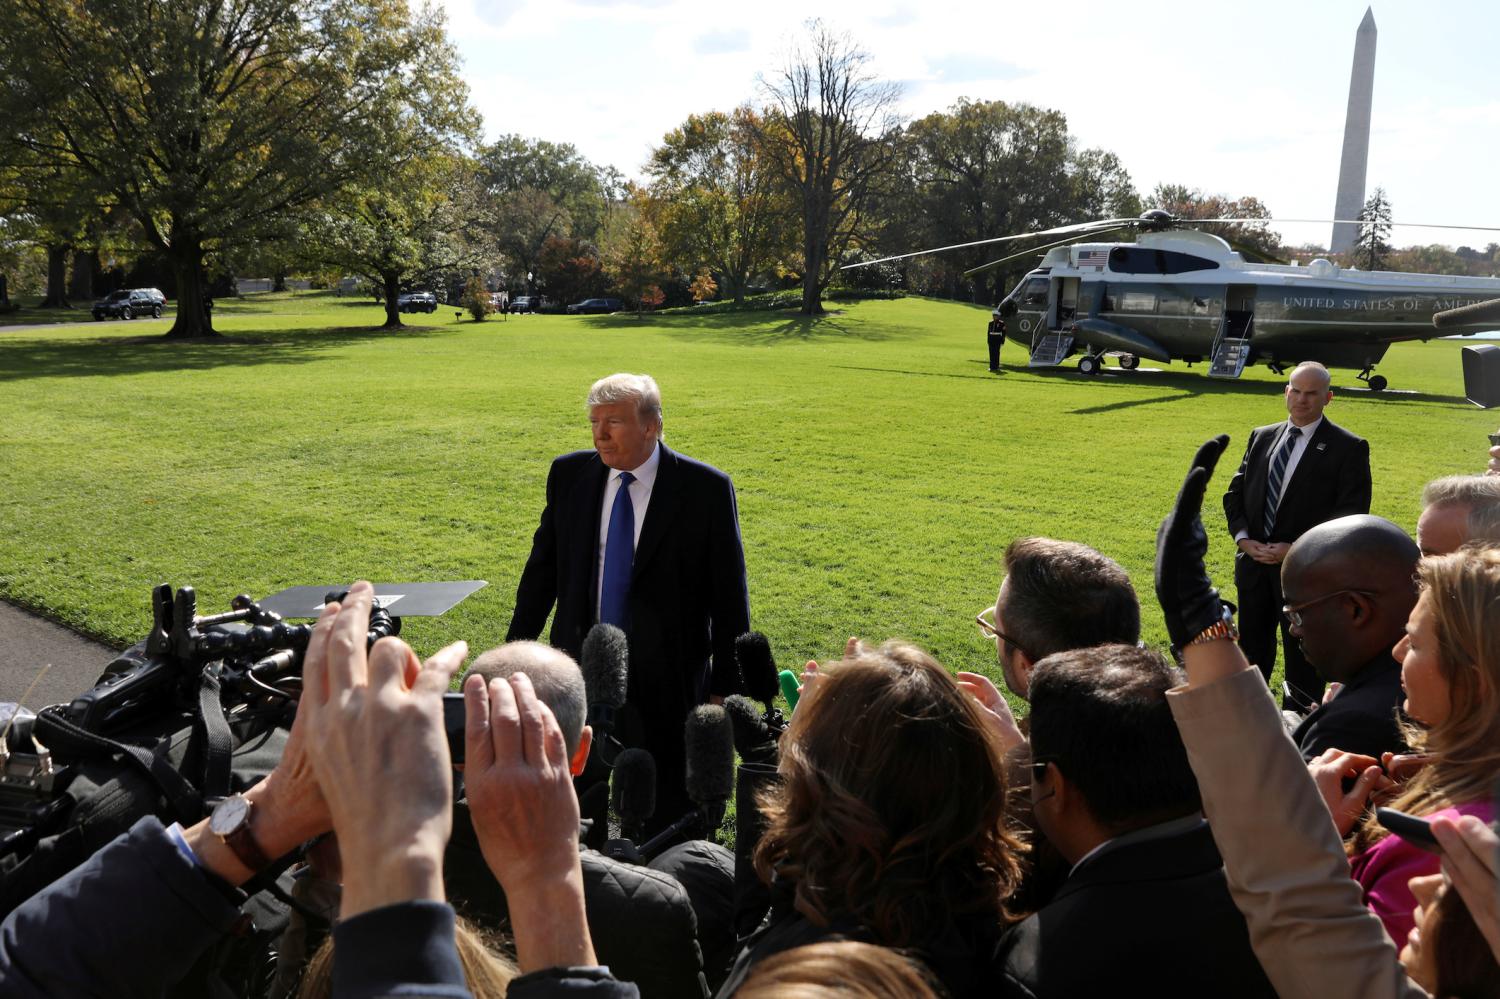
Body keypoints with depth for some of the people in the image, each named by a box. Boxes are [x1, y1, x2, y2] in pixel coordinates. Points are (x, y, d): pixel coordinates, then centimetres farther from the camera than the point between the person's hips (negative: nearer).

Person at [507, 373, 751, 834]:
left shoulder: (706, 489, -11)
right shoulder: (569, 474, 0)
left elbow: (729, 593, -7)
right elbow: (543, 566, 10)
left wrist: (727, 685, -6)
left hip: (667, 679, -3)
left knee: (666, 817, 9)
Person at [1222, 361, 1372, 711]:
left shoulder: (1348, 448, -6)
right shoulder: (1261, 437, 10)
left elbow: (1351, 514, -12)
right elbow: (1235, 492, 12)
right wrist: (1242, 537, -4)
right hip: (1255, 565, 5)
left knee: (1302, 663, 7)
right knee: (1252, 655, 17)